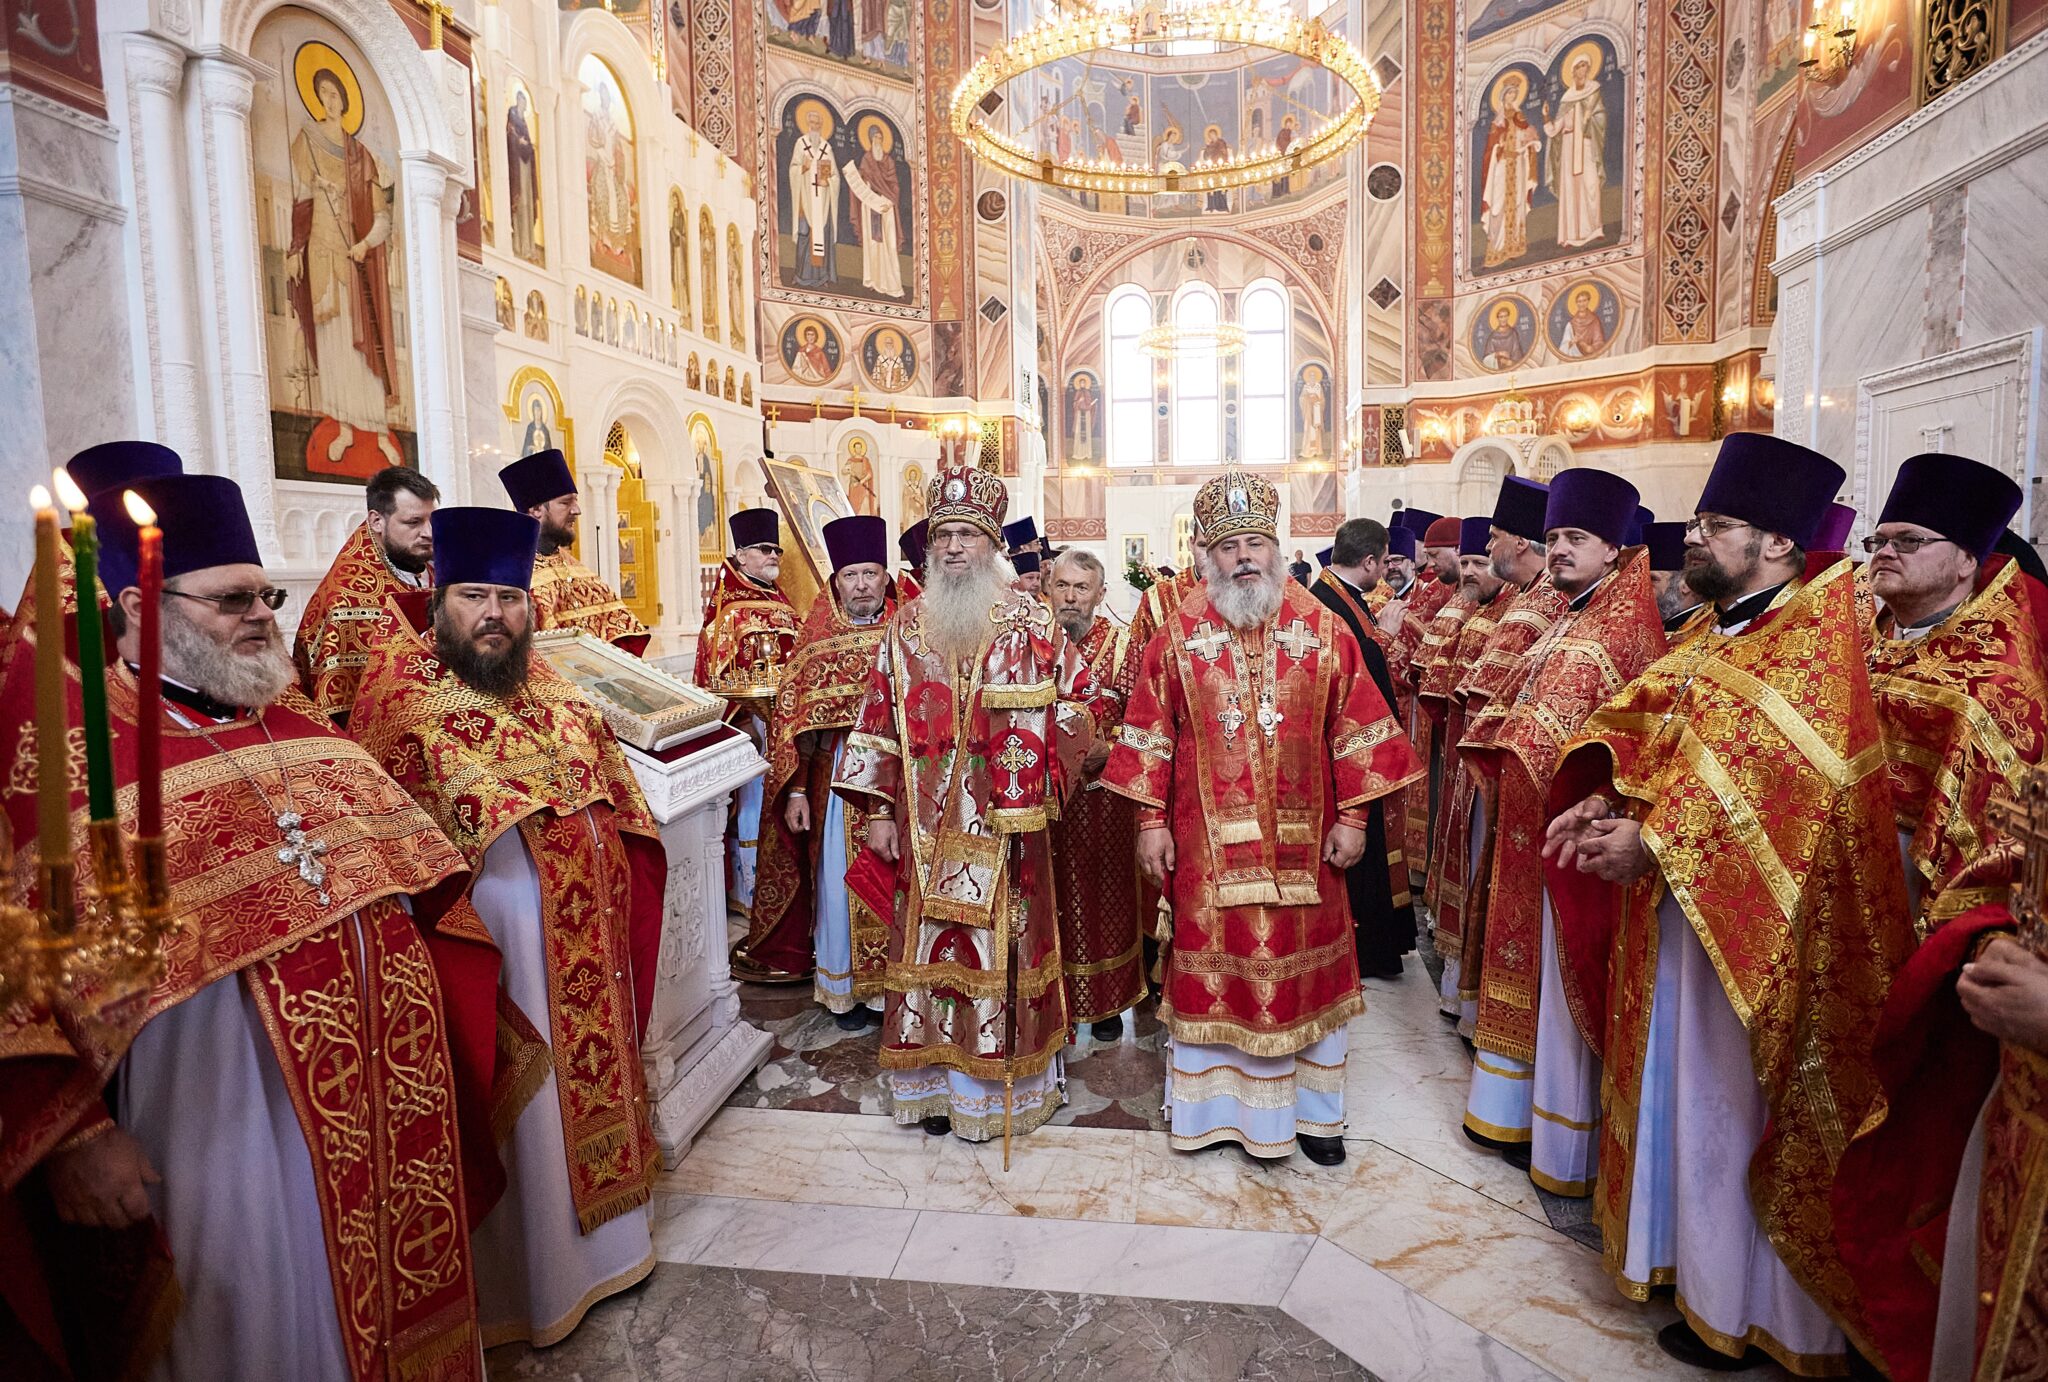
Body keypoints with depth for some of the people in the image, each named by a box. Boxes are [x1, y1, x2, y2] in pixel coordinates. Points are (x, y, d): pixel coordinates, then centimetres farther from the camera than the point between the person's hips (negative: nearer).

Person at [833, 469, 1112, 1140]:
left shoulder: (1029, 621, 0)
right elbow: (880, 719, 7)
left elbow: (1082, 696, 3)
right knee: (931, 948, 9)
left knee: (1003, 945, 5)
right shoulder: (906, 626, 7)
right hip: (929, 828, 2)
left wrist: (1039, 758, -10)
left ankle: (998, 1079, 21)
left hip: (1005, 826, -2)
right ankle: (935, 1079, 24)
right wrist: (879, 810, 4)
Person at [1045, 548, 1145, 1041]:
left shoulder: (1121, 643, -3)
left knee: (1103, 892, 9)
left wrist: (1103, 751, -17)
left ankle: (1107, 1001, 25)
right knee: (1051, 894, 8)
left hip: (1101, 792, -1)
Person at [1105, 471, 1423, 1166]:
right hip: (1208, 841, -1)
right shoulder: (1180, 633, -1)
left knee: (1305, 965, 12)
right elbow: (1150, 733, 0)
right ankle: (1209, 1102, 28)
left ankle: (1311, 1107, 31)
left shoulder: (1323, 629, 0)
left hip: (1301, 839, 1)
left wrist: (1352, 817, -1)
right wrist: (1151, 820, -4)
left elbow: (1356, 729, 2)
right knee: (1209, 964, 9)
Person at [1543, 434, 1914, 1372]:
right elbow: (1640, 732, 9)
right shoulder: (1706, 637, 11)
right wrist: (1604, 800, -9)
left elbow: (1782, 776, -24)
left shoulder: (1814, 635, -13)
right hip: (1672, 904, 8)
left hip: (1750, 915, -8)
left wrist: (1653, 841, -25)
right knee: (1678, 1085, 18)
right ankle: (1688, 1250, 36)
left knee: (1733, 1105, 5)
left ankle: (1744, 1308, 23)